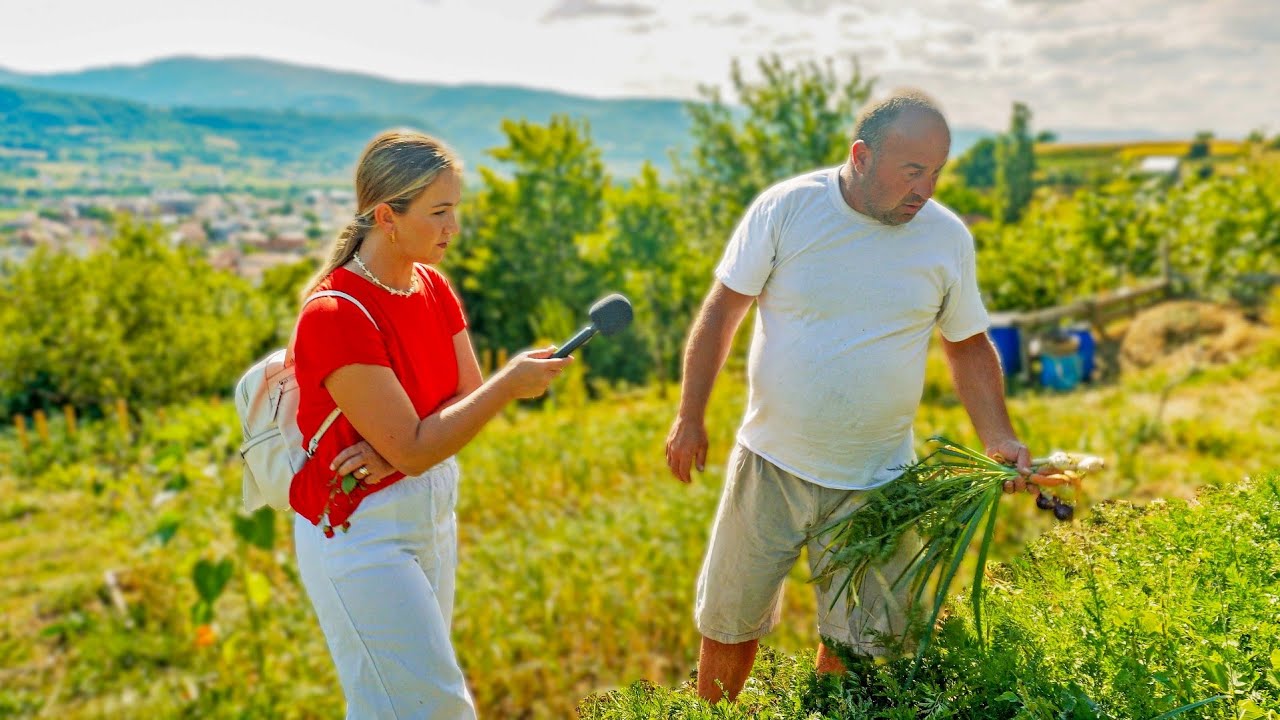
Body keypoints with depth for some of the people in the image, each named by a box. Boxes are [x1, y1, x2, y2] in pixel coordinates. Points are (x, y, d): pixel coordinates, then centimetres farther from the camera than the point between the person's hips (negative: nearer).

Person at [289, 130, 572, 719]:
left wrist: (391, 448, -19)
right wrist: (511, 383, -23)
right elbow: (414, 450, -24)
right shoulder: (335, 315, -23)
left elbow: (470, 400, -3)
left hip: (430, 512, 8)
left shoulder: (433, 286, 1)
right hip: (359, 534, -7)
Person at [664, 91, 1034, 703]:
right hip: (772, 463, -1)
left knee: (855, 642, 13)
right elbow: (722, 311, -5)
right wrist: (689, 416, -6)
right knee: (730, 623, 14)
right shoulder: (785, 208, -11)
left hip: (876, 483, 1)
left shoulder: (948, 237, -3)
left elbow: (968, 345, 8)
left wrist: (999, 438, -4)